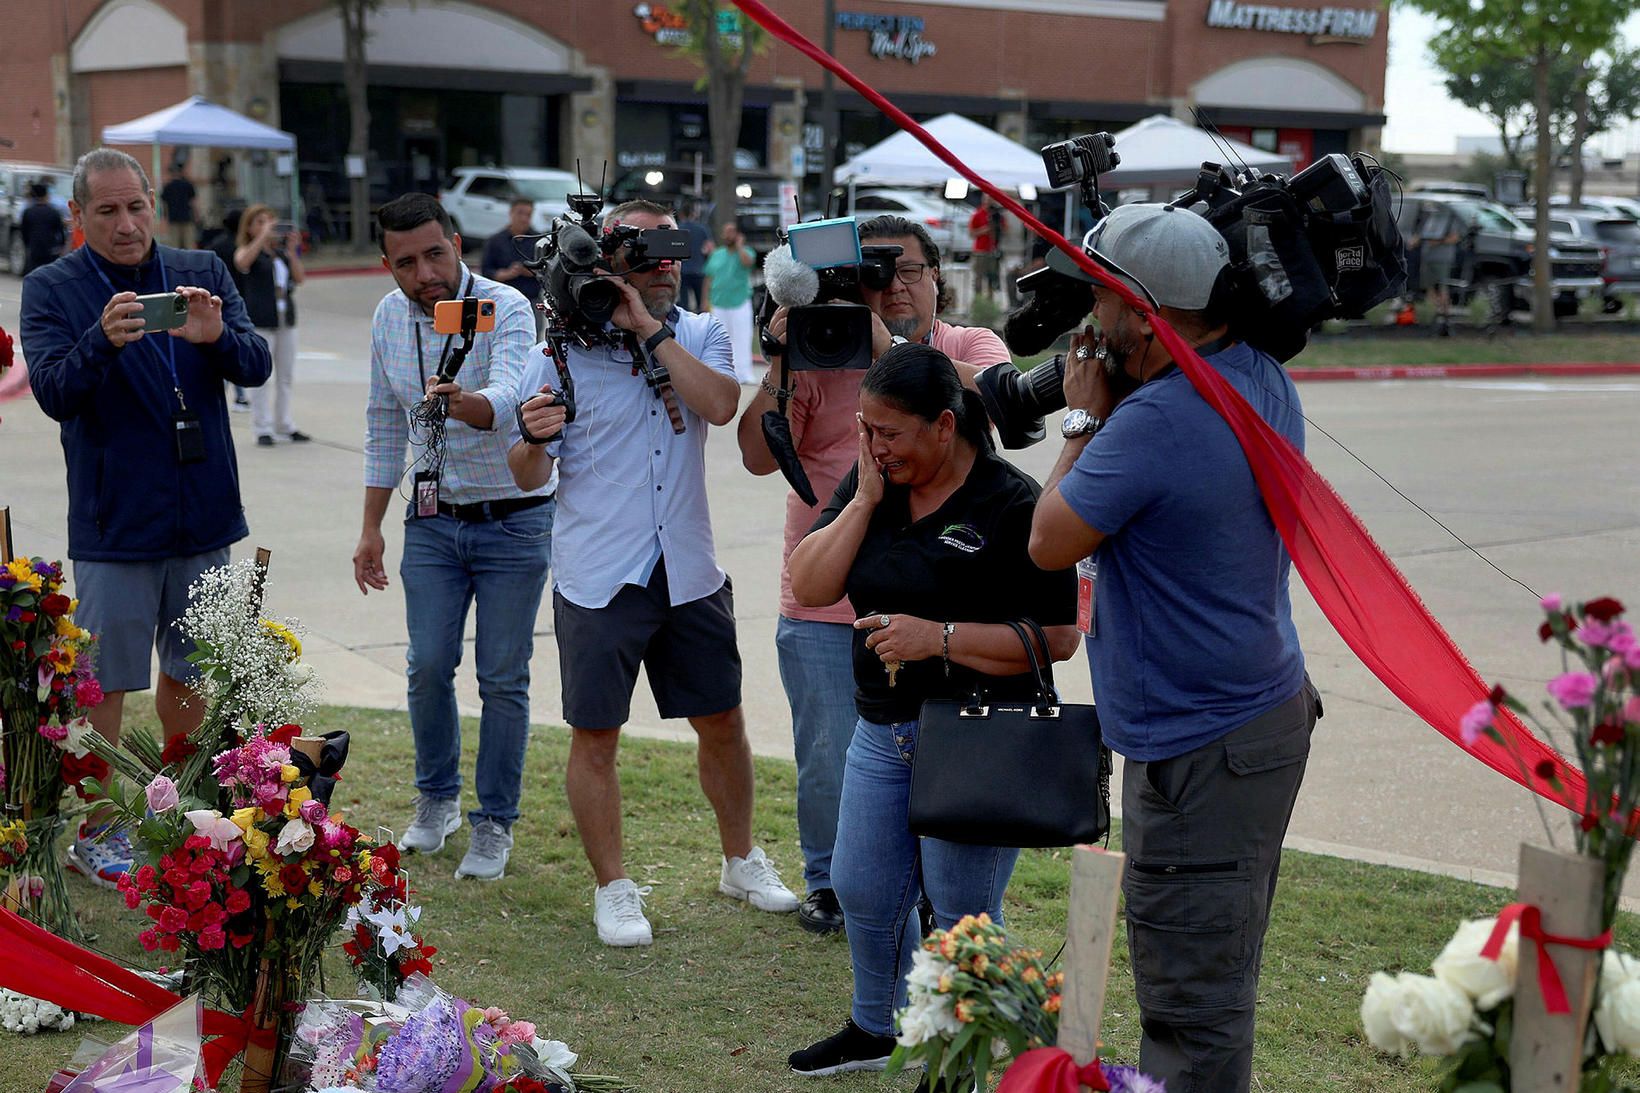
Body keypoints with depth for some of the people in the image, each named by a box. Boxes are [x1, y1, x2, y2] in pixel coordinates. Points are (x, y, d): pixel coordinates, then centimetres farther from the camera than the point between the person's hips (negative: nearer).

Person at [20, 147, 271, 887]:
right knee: (104, 683, 0)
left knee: (187, 670, 16)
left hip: (203, 517, 4)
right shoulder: (51, 289, -4)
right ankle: (94, 832, 13)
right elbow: (53, 393, -16)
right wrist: (102, 341, -35)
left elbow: (256, 367, -5)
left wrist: (217, 335, -27)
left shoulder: (202, 273, 4)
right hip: (114, 522, -3)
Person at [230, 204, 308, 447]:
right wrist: (263, 236, -24)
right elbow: (241, 262, -25)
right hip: (260, 320, -6)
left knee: (286, 376, 11)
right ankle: (263, 429, 1)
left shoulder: (281, 251, 14)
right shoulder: (247, 250, -1)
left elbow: (300, 278, 4)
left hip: (286, 318, 6)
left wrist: (292, 250, -8)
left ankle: (285, 424, 21)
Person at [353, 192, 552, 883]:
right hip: (433, 520, 4)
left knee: (503, 678, -1)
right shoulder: (389, 317, 0)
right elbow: (384, 424, 11)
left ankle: (495, 823, 14)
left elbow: (505, 399, -37)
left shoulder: (506, 309, -18)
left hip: (513, 520, -4)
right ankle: (437, 798, 28)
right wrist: (371, 528, 9)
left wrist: (465, 403, -59)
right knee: (428, 668, 5)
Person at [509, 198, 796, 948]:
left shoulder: (699, 336, 5)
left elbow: (719, 405, -17)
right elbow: (529, 477, -3)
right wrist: (533, 438, -25)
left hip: (689, 572, 3)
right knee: (594, 737, 2)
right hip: (598, 581, -2)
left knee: (722, 722, 13)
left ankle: (741, 861, 33)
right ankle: (613, 888, 18)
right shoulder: (564, 351, -3)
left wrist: (652, 331, -17)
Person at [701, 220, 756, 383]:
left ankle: (744, 373, -4)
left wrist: (739, 246, -10)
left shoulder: (745, 252, 2)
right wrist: (705, 300, 8)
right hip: (718, 305, 3)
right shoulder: (716, 254, 13)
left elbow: (748, 262, -22)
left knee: (742, 339, -6)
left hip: (740, 304, -3)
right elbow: (708, 278, 14)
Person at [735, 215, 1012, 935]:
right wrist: (780, 365, -15)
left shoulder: (970, 346, 3)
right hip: (824, 610, 0)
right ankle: (829, 882, 32)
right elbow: (759, 456, -4)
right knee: (829, 762, 9)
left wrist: (890, 351, -24)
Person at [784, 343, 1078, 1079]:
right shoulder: (869, 483, 4)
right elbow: (809, 587, -3)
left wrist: (938, 638, -22)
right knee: (863, 892, 17)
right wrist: (864, 500, -12)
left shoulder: (1010, 504, -15)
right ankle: (875, 1030, 40)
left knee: (961, 915, 3)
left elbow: (1057, 636, -17)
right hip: (881, 732, 7)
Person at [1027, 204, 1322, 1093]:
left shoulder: (1154, 422, -24)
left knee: (1192, 1004, -2)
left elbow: (1050, 542, -13)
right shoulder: (1262, 378, 5)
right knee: (1221, 979, 22)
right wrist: (1114, 406, 7)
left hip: (1201, 753, -10)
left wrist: (1084, 419, -2)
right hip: (1270, 712, 10)